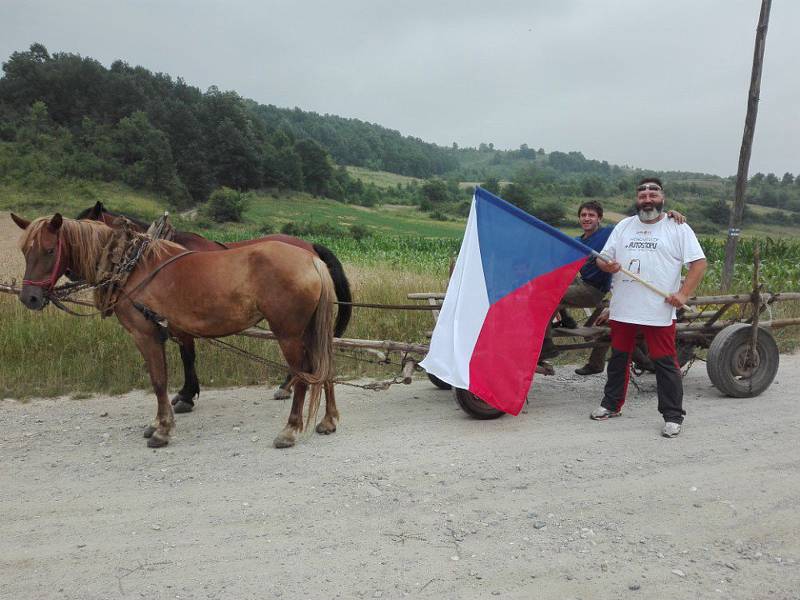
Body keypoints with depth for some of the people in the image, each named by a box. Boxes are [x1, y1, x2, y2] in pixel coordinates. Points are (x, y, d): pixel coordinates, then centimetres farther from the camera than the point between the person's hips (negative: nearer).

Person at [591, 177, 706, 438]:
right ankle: (611, 404, 28)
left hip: (659, 311, -4)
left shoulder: (678, 228, 1)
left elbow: (699, 263, -3)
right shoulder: (623, 226, 13)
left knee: (666, 363, -2)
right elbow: (603, 258, 13)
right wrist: (606, 265, -11)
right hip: (622, 309, 4)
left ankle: (673, 416, 8)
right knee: (618, 358, 14)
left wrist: (683, 294, -13)